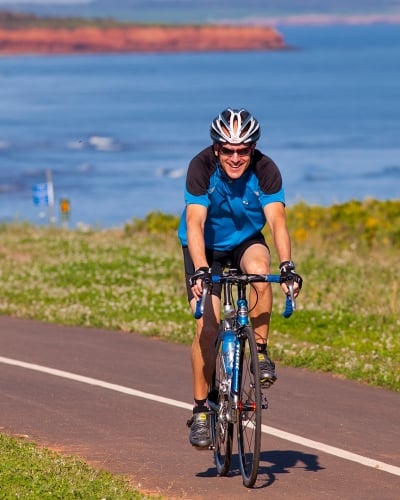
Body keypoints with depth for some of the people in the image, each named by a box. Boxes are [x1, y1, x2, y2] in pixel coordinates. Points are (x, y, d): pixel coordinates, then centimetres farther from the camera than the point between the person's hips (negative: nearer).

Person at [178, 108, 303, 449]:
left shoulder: (265, 170, -24)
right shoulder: (202, 167, -28)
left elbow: (277, 220, -33)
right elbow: (195, 223, -36)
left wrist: (287, 265, -48)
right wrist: (200, 270, -50)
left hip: (246, 242, 1)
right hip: (206, 247, -1)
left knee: (259, 270, -34)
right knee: (207, 325, -14)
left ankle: (260, 352, -15)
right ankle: (201, 410, -2)